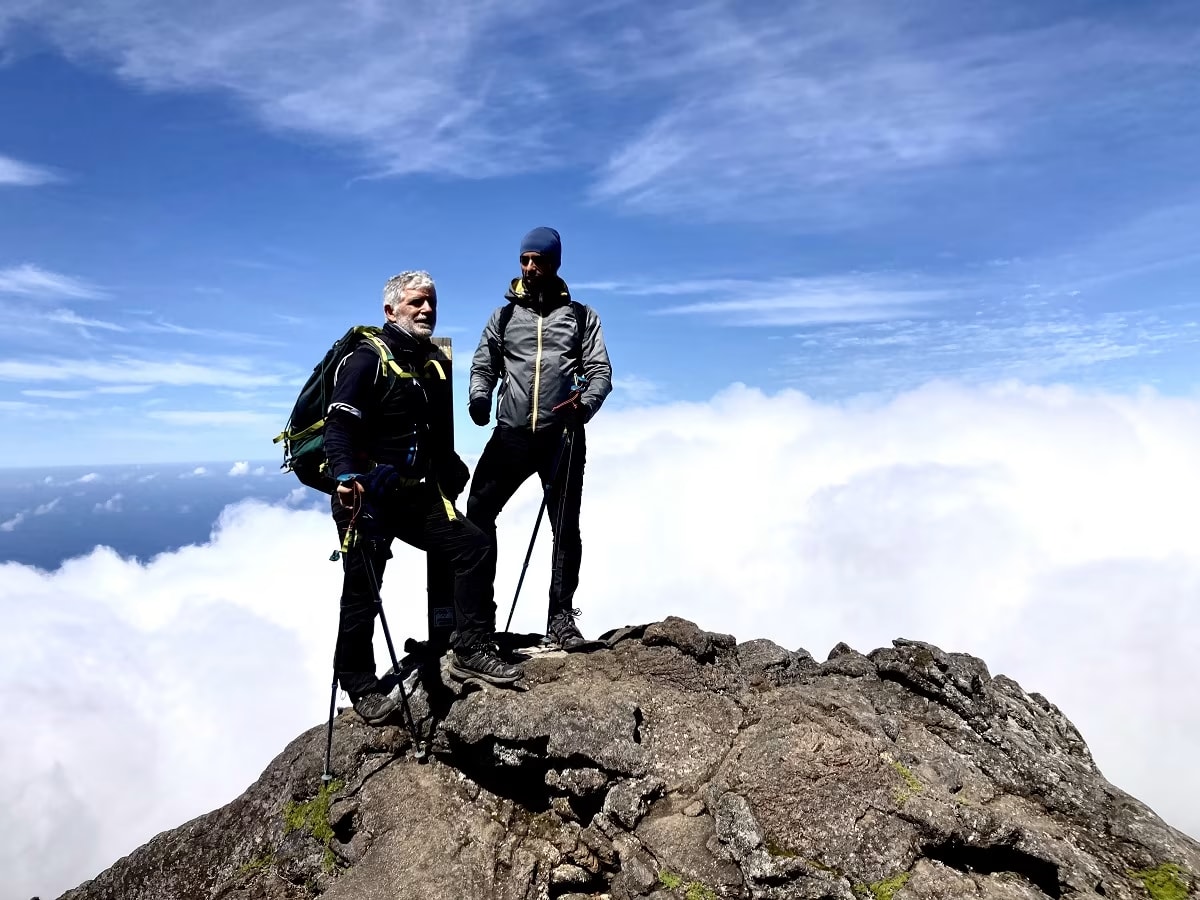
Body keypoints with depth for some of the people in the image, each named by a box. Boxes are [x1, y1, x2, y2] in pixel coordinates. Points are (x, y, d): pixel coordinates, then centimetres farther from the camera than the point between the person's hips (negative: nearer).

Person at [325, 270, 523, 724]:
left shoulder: (431, 366, 15)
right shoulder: (367, 359, -8)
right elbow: (339, 425, -20)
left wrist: (455, 472, 17)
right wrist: (347, 476, -35)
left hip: (416, 495, 7)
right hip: (366, 498, -7)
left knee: (474, 548, -4)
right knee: (363, 592, 1)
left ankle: (470, 651, 5)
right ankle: (361, 687, 19)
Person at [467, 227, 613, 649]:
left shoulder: (581, 316, 11)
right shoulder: (504, 316, 15)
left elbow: (600, 372, 4)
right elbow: (483, 366, 14)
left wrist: (585, 403, -17)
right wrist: (479, 396, -9)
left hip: (562, 436, -1)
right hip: (511, 433, 2)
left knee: (566, 527, 2)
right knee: (478, 512, -4)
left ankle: (561, 618, 12)